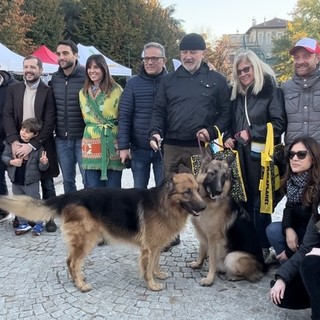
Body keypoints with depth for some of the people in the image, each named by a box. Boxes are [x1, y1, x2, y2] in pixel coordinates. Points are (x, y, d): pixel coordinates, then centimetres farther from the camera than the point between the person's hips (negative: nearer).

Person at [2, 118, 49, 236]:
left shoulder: (38, 147, -11)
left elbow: (42, 168, -7)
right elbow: (4, 156, 2)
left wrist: (44, 162, -30)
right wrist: (11, 161, -17)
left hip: (31, 182, -3)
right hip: (16, 181, 4)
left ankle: (38, 224, 22)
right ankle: (23, 224, 30)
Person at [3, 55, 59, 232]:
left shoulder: (48, 91, -5)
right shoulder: (13, 89, 6)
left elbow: (50, 122, -11)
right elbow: (7, 116, 0)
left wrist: (32, 144, -18)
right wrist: (14, 141, -14)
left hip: (41, 146, -2)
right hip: (19, 145, 3)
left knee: (47, 184, 7)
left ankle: (49, 217, 19)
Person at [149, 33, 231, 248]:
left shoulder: (217, 80, 6)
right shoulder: (169, 80, 13)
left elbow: (227, 111, 3)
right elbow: (159, 111, 11)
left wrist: (212, 131, -13)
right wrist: (155, 132, -7)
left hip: (202, 147, -3)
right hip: (172, 147, 3)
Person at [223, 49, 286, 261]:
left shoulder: (271, 89, -4)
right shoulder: (237, 93, 16)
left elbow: (279, 123, -11)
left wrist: (252, 133, -14)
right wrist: (228, 138, 3)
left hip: (260, 155, -6)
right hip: (240, 155, 6)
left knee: (260, 202, 0)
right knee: (243, 200, 10)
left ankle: (263, 247, 12)